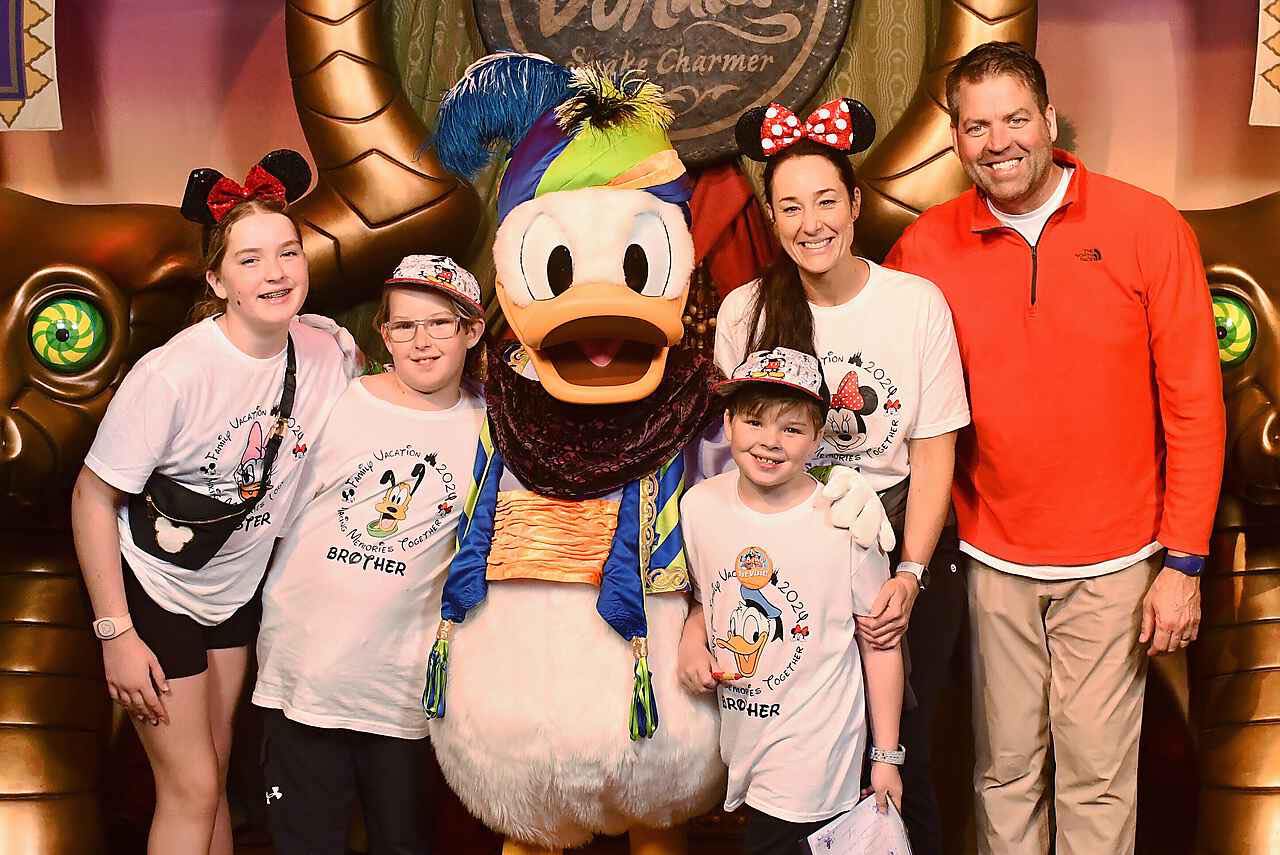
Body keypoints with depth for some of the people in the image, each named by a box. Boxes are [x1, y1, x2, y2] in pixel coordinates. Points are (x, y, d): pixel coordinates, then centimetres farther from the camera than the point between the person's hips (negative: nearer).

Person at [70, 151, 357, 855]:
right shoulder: (171, 374, -30)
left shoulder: (330, 351, -14)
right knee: (192, 791, 0)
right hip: (152, 591, -5)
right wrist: (116, 635, -18)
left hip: (237, 587, 5)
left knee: (211, 774, 18)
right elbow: (91, 499, -20)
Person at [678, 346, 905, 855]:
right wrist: (692, 644, -4)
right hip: (738, 742, 4)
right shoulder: (699, 505, -3)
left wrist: (886, 756, -3)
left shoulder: (846, 523, -14)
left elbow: (880, 645, -6)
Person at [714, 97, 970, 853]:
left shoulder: (917, 303, -6)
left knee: (899, 756, 6)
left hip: (900, 543, -1)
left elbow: (935, 452, -4)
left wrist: (910, 574, -13)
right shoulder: (745, 313, -3)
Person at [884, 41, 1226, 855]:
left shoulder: (1148, 227, -6)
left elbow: (1195, 403, -5)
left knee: (1097, 777, 5)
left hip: (1114, 564, -1)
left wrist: (1184, 561, -7)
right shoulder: (927, 247, -2)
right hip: (995, 559, 2)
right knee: (1006, 771, 12)